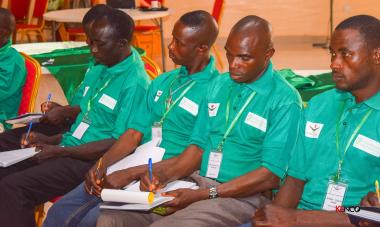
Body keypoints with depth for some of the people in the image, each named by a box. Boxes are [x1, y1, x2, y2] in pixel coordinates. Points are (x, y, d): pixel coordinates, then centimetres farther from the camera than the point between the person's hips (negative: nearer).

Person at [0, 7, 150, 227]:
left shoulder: (134, 83, -16)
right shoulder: (97, 68, 12)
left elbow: (121, 144, -18)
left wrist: (59, 151, -16)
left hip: (92, 161, -9)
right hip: (69, 148, 9)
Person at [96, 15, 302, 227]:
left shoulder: (284, 100, -8)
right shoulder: (219, 84, 13)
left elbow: (271, 176, -14)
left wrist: (204, 195, -18)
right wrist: (163, 175, -4)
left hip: (243, 196, -6)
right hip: (198, 182, 6)